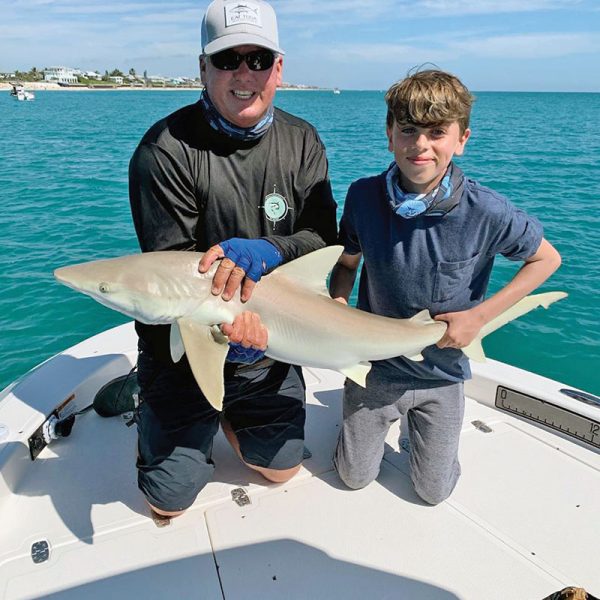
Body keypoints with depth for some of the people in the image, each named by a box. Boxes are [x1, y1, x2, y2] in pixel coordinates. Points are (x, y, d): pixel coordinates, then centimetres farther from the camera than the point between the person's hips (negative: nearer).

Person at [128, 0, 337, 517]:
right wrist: (224, 320, -37)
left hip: (269, 349, 4)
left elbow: (324, 240, -8)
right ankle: (152, 417, 37)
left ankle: (228, 415, 45)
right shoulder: (166, 149, -18)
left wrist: (264, 252, -29)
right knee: (171, 500, 8)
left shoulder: (302, 141, -3)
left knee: (282, 468, 19)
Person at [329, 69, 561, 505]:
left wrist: (480, 315, -16)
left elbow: (547, 259, -7)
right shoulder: (364, 196, -17)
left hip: (441, 371, -1)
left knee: (434, 490, 15)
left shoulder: (486, 212, -23)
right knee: (354, 477, 16)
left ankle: (416, 421, 41)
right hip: (375, 365, 1)